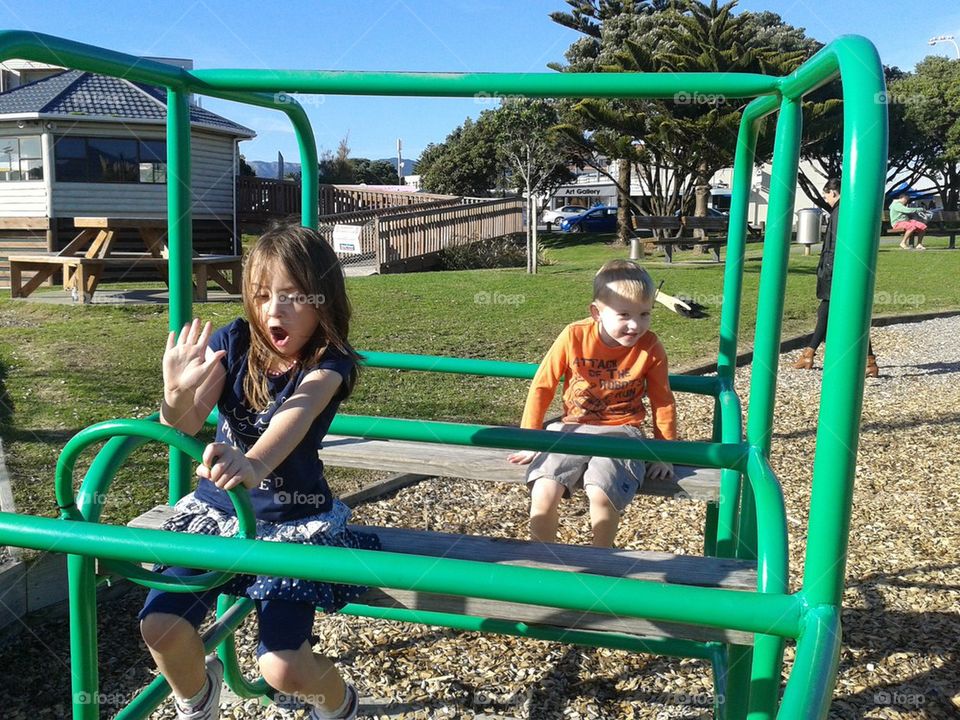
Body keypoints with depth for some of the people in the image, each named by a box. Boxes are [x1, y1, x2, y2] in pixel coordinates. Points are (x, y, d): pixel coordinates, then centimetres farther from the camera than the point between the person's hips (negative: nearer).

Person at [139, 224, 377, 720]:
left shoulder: (328, 364, -16)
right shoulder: (233, 343, -6)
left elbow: (295, 415, -38)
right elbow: (186, 426, -13)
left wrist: (255, 463, -59)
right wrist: (176, 397, -38)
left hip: (294, 520, -3)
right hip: (217, 507, 4)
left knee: (281, 668, -15)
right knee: (160, 627, -13)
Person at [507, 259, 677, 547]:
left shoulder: (650, 348, -8)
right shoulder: (574, 336, -10)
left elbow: (663, 402, 5)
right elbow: (542, 386, -1)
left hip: (620, 432, -1)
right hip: (572, 429, 1)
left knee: (601, 494, -28)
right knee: (544, 491, -22)